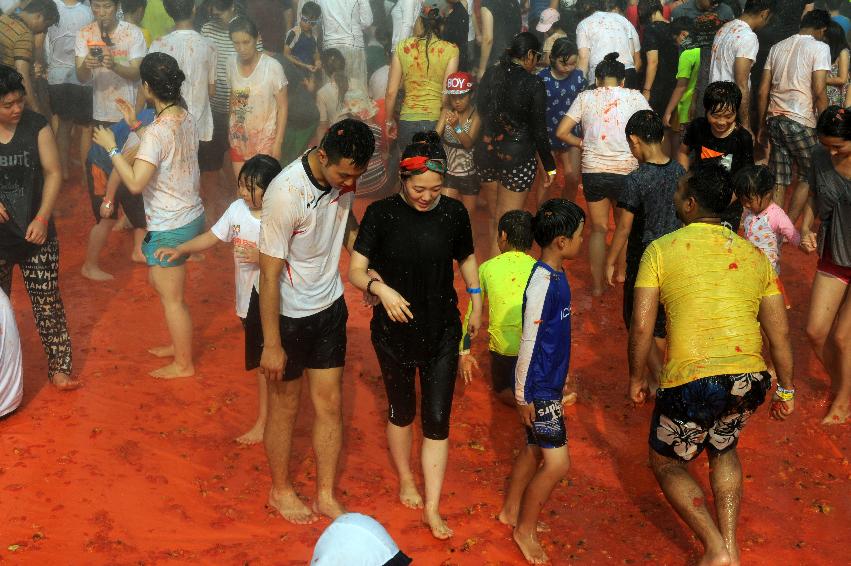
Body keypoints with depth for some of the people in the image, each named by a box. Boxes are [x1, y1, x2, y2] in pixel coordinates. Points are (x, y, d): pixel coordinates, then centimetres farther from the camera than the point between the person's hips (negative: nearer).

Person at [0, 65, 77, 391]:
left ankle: (59, 366, 19)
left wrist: (42, 218, -13)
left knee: (47, 302, 7)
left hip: (36, 233, 0)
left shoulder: (37, 127, -8)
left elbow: (53, 173, -4)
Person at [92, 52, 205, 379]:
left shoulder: (157, 131, -26)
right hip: (191, 215, 9)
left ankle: (184, 364, 24)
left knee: (172, 299, 9)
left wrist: (111, 148, -19)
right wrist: (135, 125, 16)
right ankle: (179, 344, 41)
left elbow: (135, 183, -30)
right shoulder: (185, 118, 0)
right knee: (159, 282, 28)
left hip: (170, 228, -9)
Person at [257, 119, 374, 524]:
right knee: (285, 406, 13)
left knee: (330, 404, 12)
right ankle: (280, 491, 35)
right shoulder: (286, 193, -30)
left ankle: (326, 495, 29)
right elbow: (269, 274, -24)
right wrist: (272, 345, -19)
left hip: (330, 308, 6)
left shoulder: (343, 176, -11)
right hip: (289, 315, -5)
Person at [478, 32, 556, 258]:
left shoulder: (490, 75, 2)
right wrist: (550, 167, -1)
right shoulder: (533, 83, -12)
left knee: (494, 217, 19)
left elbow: (481, 112, 6)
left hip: (486, 153, 5)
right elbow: (539, 130, -10)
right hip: (518, 158, -5)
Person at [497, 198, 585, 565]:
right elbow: (529, 343, -22)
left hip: (549, 381, 9)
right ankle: (525, 529, 15)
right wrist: (524, 396, -17)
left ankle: (511, 512, 40)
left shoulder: (556, 275, 4)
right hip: (538, 389, -9)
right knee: (557, 463, -3)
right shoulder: (542, 283, -25)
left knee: (535, 450, 22)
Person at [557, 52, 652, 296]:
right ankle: (622, 272, 40)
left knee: (598, 228, 15)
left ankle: (597, 284, 18)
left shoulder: (585, 97, 2)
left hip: (593, 171, 1)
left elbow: (562, 132, -1)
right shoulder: (634, 97, -1)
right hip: (626, 171, 0)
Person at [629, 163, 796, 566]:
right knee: (723, 448, 33)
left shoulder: (661, 250, 0)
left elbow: (641, 327, -5)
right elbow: (779, 331, 11)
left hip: (690, 384, -4)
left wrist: (636, 378, 10)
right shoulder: (754, 255, 11)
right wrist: (786, 389, 21)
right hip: (749, 382, 5)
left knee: (666, 463, 21)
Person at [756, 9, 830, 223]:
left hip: (774, 119, 5)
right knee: (808, 177, 10)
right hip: (801, 122, -5)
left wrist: (762, 125, 19)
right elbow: (819, 92, -13)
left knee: (778, 181, 7)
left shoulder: (778, 47, 14)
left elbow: (763, 91, 13)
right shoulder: (819, 47, -3)